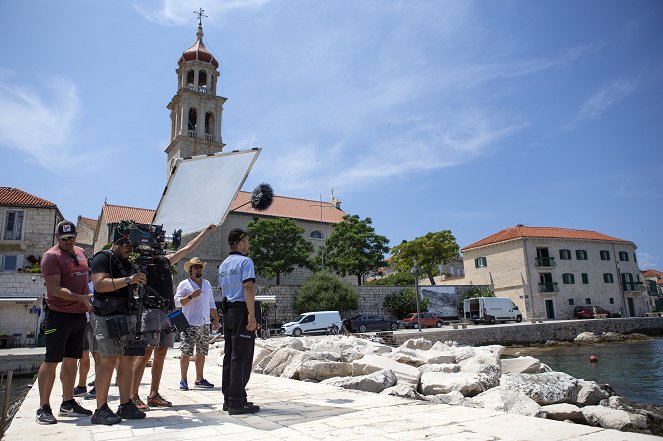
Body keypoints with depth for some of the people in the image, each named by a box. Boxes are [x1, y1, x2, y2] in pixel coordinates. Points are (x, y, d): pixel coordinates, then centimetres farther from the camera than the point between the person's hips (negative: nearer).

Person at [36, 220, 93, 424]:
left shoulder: (81, 253, 14)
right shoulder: (51, 256, -9)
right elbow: (55, 288, -18)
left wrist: (89, 300, 17)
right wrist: (81, 298, -25)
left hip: (80, 314, 7)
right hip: (59, 315, -7)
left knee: (71, 360, 13)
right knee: (51, 361, -1)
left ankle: (68, 402, 22)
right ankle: (43, 407, 7)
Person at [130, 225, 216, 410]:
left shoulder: (166, 261, 19)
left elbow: (188, 249, 26)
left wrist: (206, 231, 31)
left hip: (168, 312, 7)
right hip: (152, 310, -7)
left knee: (161, 353, 9)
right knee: (146, 352, -11)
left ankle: (154, 395, 16)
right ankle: (133, 396, -3)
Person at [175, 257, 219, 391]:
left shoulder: (207, 284, 18)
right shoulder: (184, 284, 1)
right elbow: (177, 302, -7)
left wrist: (216, 318, 14)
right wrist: (191, 296, -19)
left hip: (205, 324, 5)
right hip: (189, 324, -5)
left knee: (201, 353, 8)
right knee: (186, 353, -4)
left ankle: (199, 379, 16)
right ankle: (183, 380, 4)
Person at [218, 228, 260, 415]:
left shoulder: (223, 265, 18)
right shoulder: (245, 261, -9)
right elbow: (248, 288, -18)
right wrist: (252, 315, -21)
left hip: (227, 311, 9)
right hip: (242, 310, -9)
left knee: (229, 355, 11)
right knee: (241, 356, -6)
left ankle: (228, 399, 16)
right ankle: (237, 401, -5)